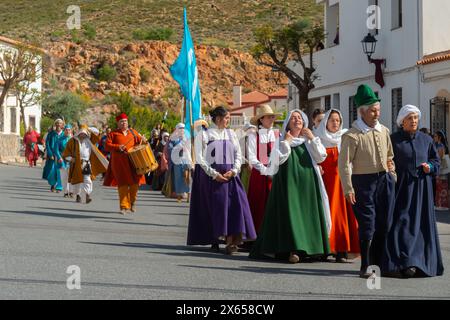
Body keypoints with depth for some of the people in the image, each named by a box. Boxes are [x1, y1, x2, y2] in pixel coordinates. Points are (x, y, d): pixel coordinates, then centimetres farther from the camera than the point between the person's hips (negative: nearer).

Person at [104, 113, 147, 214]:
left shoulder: (133, 132, 15)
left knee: (135, 183, -2)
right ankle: (124, 207, 0)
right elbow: (107, 146, -1)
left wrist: (142, 140, -2)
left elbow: (139, 140, 22)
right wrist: (117, 147, -16)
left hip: (132, 161, 3)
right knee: (123, 184, -6)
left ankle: (132, 202, 23)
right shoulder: (113, 134, 6)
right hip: (119, 162, -3)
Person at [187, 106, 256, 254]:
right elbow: (199, 158, -5)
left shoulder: (231, 134, 12)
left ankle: (231, 241, -16)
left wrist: (233, 171, -6)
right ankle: (214, 240, 9)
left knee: (235, 204, -11)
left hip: (230, 175, 3)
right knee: (214, 207, -2)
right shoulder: (204, 135, -1)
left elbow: (238, 155, 11)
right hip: (211, 176, -3)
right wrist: (214, 174, -12)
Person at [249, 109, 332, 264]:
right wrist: (286, 142, -9)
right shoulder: (282, 140, 3)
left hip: (307, 183, 3)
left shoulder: (309, 140, 12)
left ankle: (309, 248, 7)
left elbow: (321, 157, 1)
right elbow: (278, 159, -11)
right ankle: (293, 250, -12)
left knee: (308, 214, 2)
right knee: (290, 213, -10)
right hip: (289, 181, -3)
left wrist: (313, 139, -3)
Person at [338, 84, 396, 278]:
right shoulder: (352, 136, -11)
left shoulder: (384, 131, 10)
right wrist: (348, 189, -17)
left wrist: (392, 176, 15)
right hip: (364, 181, -6)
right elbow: (343, 164, -13)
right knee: (367, 224, -5)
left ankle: (379, 259, 23)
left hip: (385, 180, 6)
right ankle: (365, 266, 4)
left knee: (384, 223, 9)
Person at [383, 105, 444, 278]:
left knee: (421, 224, 5)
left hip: (422, 187, 3)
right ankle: (406, 263, -12)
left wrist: (429, 167, -5)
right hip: (402, 187, -3)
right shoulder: (394, 139, 1)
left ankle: (423, 261, 13)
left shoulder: (426, 139, 9)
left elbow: (436, 160, 14)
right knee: (403, 223, -9)